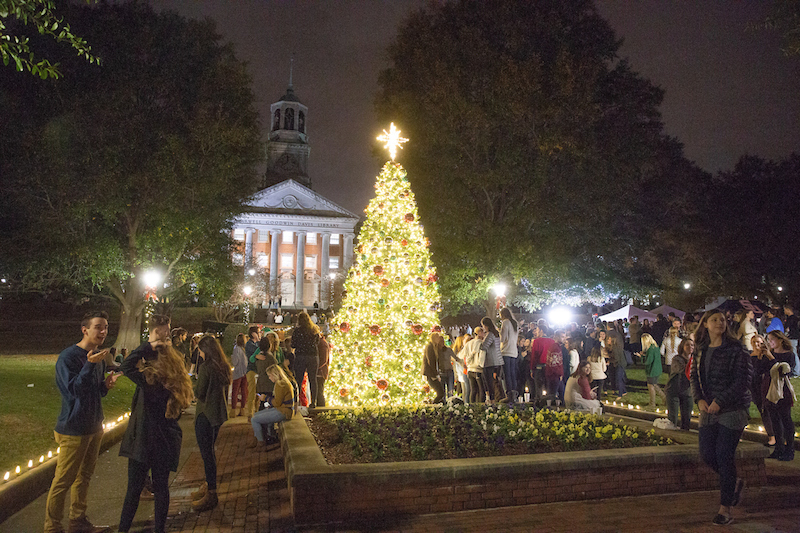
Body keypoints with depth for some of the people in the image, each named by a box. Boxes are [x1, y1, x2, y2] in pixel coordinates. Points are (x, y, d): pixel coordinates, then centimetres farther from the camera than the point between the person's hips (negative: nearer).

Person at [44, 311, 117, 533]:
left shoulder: (99, 357, 8)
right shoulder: (68, 357, -16)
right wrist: (90, 365, -33)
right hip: (74, 429, -8)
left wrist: (106, 385, -6)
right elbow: (74, 390, -23)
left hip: (94, 427, 8)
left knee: (84, 477, 17)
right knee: (63, 481, 2)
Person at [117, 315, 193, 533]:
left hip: (144, 440, -5)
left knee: (134, 488, 7)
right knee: (161, 486, 14)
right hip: (166, 440, 5)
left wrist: (148, 345, -14)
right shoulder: (176, 383, -2)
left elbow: (126, 366, -16)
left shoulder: (149, 381, -19)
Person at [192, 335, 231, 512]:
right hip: (220, 413, 8)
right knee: (210, 450, 20)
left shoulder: (205, 367, -18)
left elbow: (198, 393, -12)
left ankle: (211, 494, 5)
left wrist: (195, 383, 6)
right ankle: (209, 485, 32)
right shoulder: (224, 367, 6)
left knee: (206, 453, 0)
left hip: (205, 414, -8)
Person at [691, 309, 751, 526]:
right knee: (707, 455, 6)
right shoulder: (700, 350, 7)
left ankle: (725, 509, 10)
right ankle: (735, 483, 36)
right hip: (708, 411, 5)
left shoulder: (735, 349, -10)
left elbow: (742, 380, -13)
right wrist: (699, 399, -5)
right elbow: (695, 376, 11)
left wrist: (719, 401, -18)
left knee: (724, 456, -4)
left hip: (732, 410, -5)